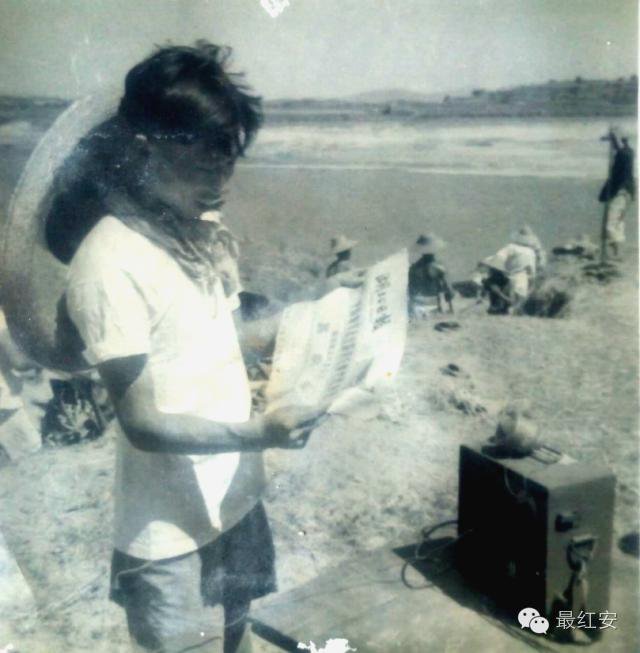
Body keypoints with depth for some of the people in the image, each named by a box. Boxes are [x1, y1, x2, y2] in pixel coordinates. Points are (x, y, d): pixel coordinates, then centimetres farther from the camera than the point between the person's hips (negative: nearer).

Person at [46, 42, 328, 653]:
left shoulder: (188, 232, 1)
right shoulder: (110, 263, -25)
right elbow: (142, 420, -24)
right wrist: (257, 432, -35)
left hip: (233, 494, 8)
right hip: (169, 524, -7)